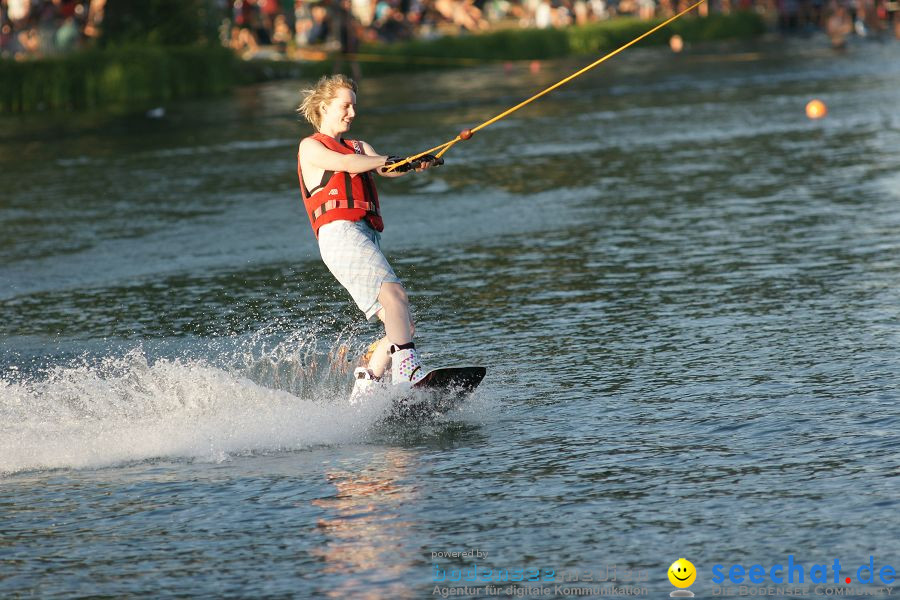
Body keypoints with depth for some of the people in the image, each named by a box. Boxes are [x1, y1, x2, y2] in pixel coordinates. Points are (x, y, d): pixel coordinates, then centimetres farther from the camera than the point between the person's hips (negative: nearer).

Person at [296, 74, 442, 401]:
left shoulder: (359, 147, 30)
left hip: (367, 238, 8)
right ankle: (409, 372, -43)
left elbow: (387, 169, 10)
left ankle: (364, 387, 2)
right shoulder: (310, 147, 11)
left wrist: (417, 163, -12)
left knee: (401, 325, -3)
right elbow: (345, 163, -10)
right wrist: (391, 160, -23)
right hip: (340, 232, -8)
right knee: (394, 293, -28)